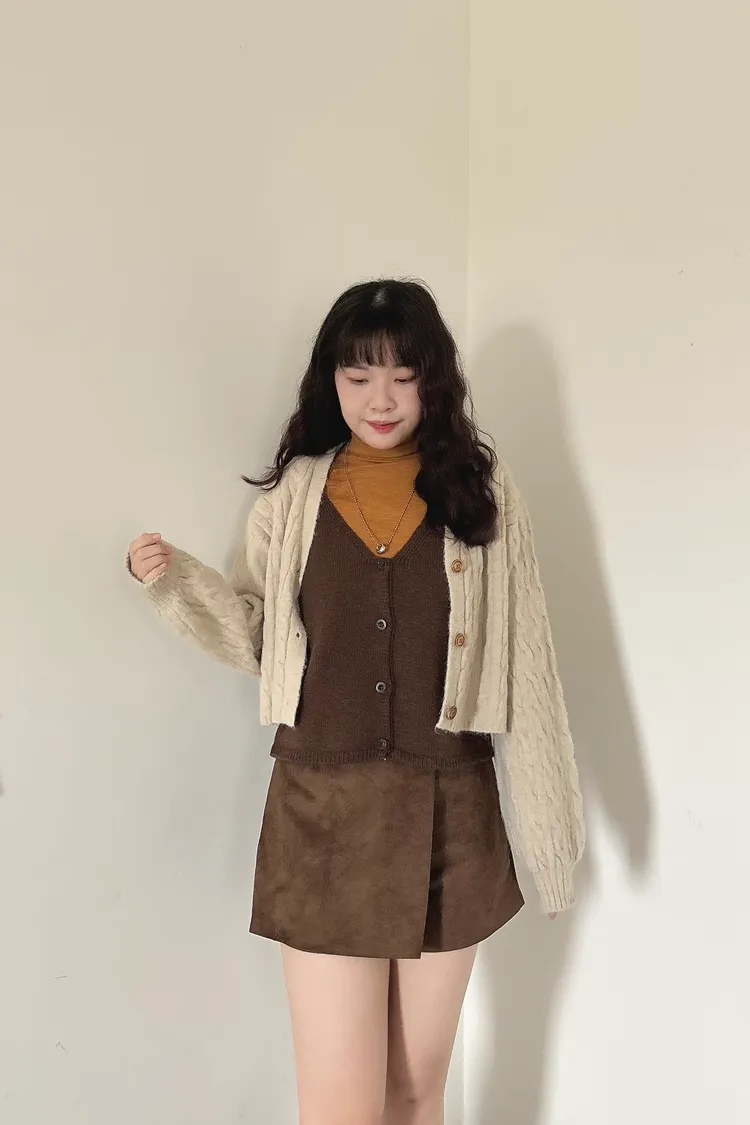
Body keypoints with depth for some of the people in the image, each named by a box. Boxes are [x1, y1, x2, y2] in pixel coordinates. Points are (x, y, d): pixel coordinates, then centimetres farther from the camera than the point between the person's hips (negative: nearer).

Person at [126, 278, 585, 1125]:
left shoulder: (481, 492, 0)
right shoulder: (292, 495, 2)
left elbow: (522, 667, -1)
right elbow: (260, 640, 7)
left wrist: (551, 817, -2)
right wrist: (174, 582, -8)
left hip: (448, 812, 1)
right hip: (325, 810, 0)